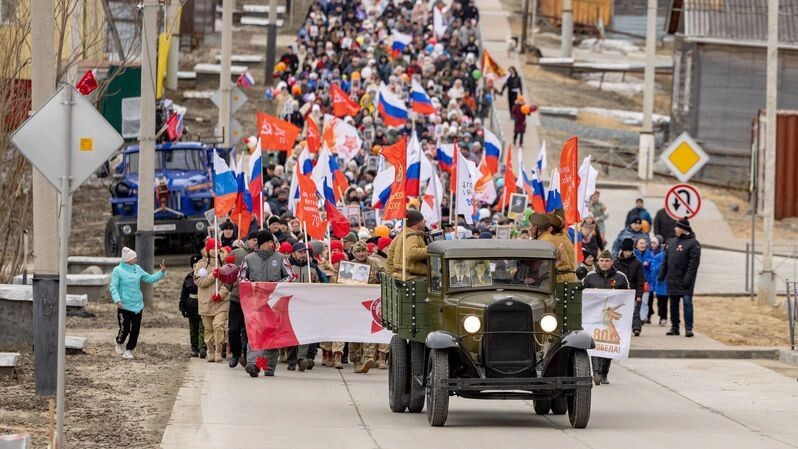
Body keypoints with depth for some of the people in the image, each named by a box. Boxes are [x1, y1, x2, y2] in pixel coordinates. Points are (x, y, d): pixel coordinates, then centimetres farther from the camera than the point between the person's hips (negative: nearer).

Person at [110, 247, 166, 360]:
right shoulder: (118, 270, -8)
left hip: (137, 306, 5)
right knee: (125, 329, -3)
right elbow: (113, 286, -12)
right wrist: (117, 300, -24)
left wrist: (162, 272, 3)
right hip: (124, 306, -5)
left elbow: (150, 279, 14)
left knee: (135, 330, 3)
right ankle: (119, 343, 28)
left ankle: (129, 350, 17)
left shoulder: (137, 269, 9)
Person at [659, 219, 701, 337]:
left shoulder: (693, 243, -7)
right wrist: (661, 276, 10)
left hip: (685, 280, -7)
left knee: (687, 302, -10)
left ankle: (689, 328, -9)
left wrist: (688, 279, -21)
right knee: (673, 304, 10)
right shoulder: (671, 242, 15)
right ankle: (674, 327, 17)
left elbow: (694, 263, -14)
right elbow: (665, 260, 18)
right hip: (672, 280, 7)